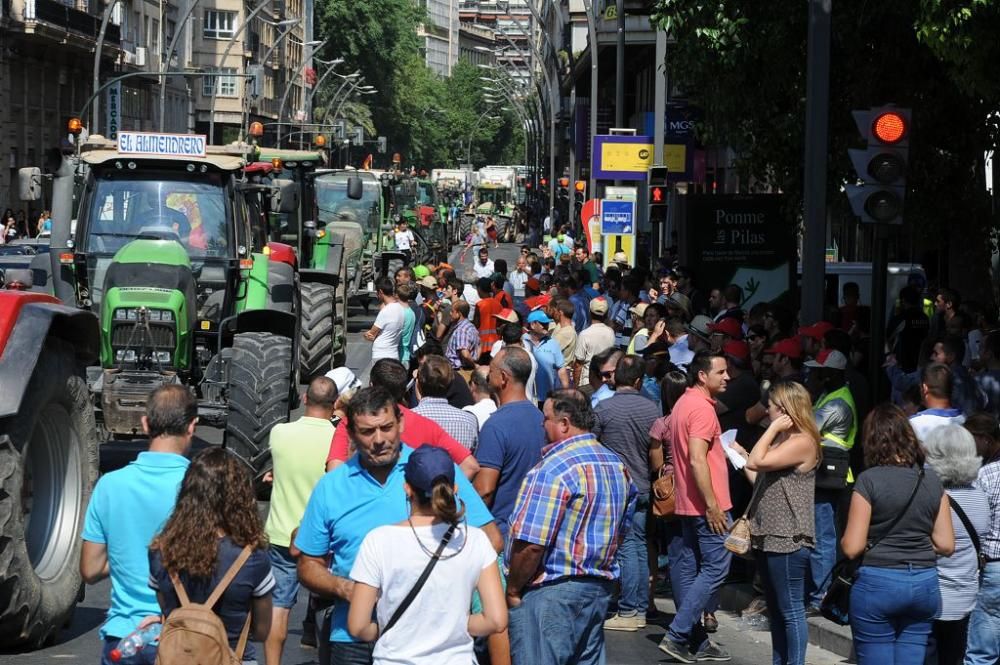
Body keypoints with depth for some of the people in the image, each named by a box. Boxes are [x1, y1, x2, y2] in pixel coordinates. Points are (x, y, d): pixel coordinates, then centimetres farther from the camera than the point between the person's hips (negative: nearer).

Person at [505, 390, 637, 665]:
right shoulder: (618, 466, 10)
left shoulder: (554, 470, -19)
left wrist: (512, 590, -10)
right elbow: (621, 530, 19)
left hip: (552, 591, -9)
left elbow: (531, 543, -22)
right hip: (600, 589, 9)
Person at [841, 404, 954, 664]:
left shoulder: (869, 480, -10)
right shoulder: (932, 480, 4)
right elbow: (946, 545, 6)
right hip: (925, 583, 5)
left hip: (878, 582, -4)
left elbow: (852, 548, -11)